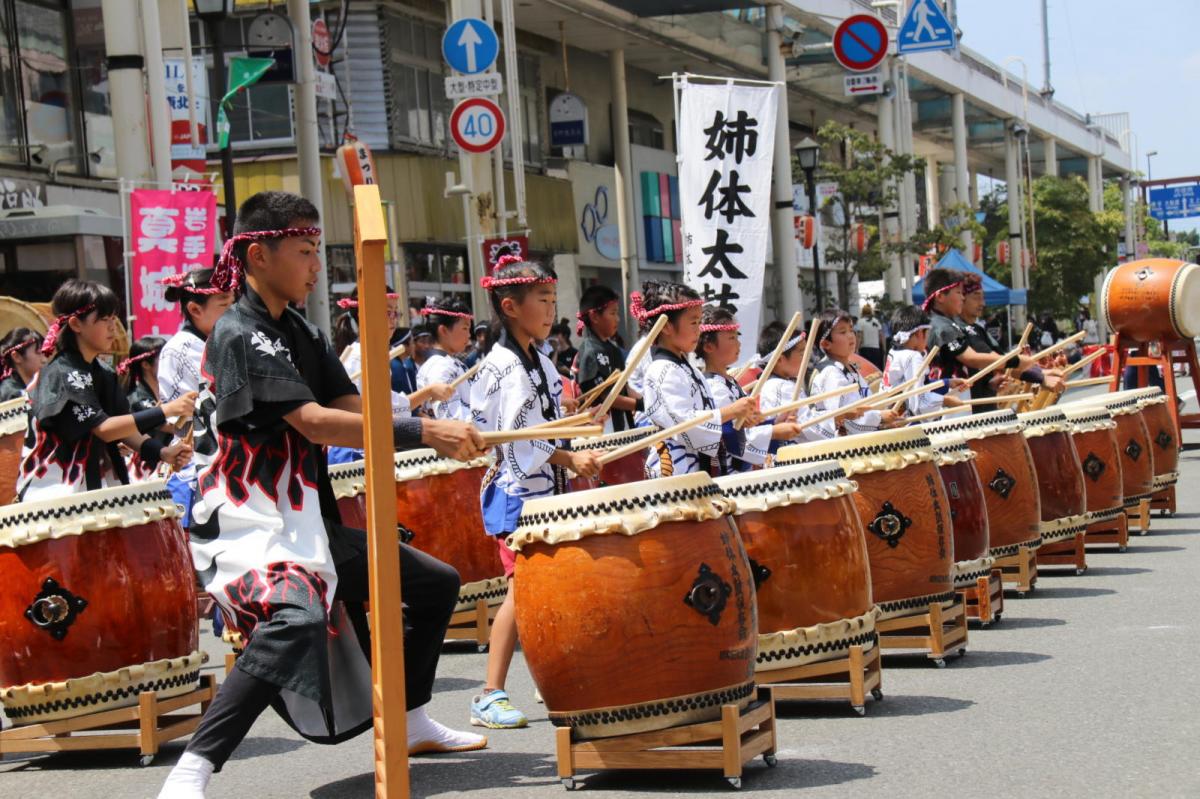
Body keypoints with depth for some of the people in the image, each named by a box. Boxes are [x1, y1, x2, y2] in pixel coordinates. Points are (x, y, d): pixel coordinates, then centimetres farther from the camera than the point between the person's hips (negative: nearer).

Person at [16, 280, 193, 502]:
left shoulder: (103, 374, 10)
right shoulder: (62, 374, -14)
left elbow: (123, 427, 7)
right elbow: (104, 429, -20)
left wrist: (162, 452, -11)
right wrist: (165, 411, -23)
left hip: (97, 487, 7)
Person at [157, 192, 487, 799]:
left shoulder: (302, 334, 13)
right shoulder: (239, 334, -14)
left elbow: (356, 412, 4)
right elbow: (314, 424, -24)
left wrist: (441, 436, -14)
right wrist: (422, 432, -24)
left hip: (307, 519, 10)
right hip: (248, 521, -10)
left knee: (436, 584, 16)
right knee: (298, 617, -37)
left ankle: (412, 723, 30)